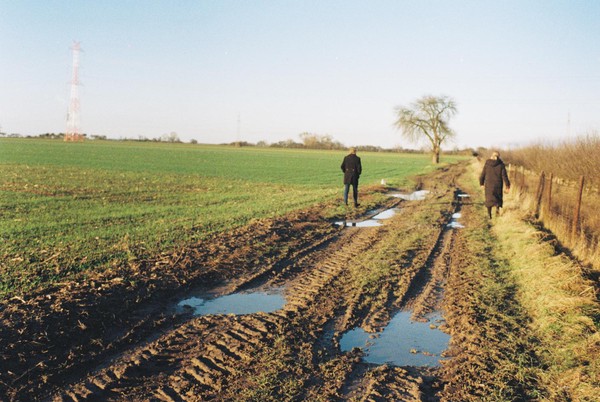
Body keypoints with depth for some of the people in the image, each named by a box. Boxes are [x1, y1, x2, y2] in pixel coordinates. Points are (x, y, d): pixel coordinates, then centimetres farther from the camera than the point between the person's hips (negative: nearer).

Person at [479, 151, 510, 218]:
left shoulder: (487, 164, -3)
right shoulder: (501, 164, -5)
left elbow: (483, 174, 1)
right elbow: (504, 175, -6)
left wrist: (481, 183, 13)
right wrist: (507, 184, 1)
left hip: (489, 184, 0)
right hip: (498, 184, 0)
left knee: (489, 198, 11)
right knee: (498, 197, 18)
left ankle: (489, 214, 9)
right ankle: (498, 207, -8)